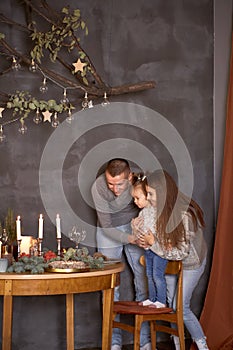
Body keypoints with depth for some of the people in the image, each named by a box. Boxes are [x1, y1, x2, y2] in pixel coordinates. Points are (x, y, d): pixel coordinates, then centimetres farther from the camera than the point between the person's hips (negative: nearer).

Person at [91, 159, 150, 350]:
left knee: (144, 280, -1)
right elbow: (107, 226, -22)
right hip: (109, 231, -1)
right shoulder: (98, 187, -27)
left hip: (135, 225, 1)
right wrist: (130, 239, -32)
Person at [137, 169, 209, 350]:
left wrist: (153, 244, -27)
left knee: (181, 307, -4)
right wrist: (147, 242, -14)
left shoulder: (185, 215, -32)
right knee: (171, 305, 10)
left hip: (190, 264, -6)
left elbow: (182, 252, -26)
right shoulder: (162, 210, -11)